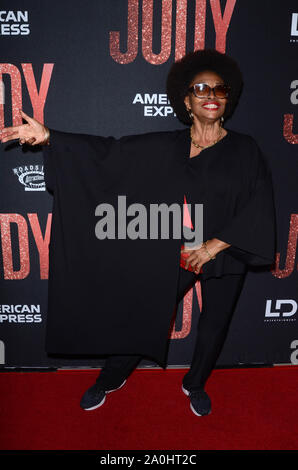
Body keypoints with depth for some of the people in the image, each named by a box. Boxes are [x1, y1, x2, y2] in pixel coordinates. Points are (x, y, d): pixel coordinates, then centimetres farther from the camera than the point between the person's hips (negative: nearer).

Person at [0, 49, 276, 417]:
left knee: (214, 324, 16)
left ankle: (195, 384, 45)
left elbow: (260, 208, -11)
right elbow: (110, 150, -7)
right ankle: (110, 379, 35)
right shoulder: (167, 147, -3)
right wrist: (49, 137, -15)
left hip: (226, 254, 1)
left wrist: (216, 244, -19)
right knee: (145, 315, 9)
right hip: (175, 253, 0)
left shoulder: (245, 150, -5)